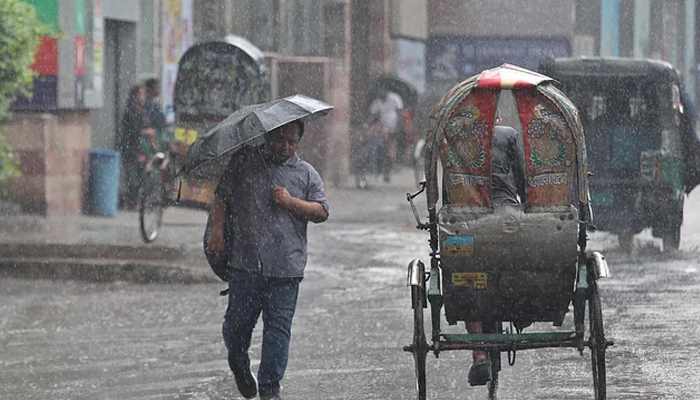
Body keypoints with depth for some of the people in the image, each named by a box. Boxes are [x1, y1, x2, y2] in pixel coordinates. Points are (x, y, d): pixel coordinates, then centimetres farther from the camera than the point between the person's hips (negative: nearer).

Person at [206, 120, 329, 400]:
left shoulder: (307, 174, 13)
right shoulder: (244, 162, 11)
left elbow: (322, 212, 7)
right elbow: (222, 196, 10)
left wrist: (290, 202, -7)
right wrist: (218, 230, -2)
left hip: (286, 268, 0)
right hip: (245, 262, 0)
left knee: (278, 328, -2)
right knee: (237, 322, 1)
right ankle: (239, 366, 30)